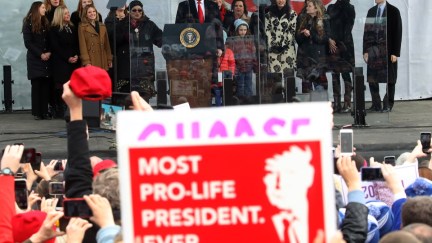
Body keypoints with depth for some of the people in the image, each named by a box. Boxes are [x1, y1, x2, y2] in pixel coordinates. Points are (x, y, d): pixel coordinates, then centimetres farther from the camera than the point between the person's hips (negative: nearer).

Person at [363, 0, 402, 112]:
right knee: (372, 79, 2)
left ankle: (388, 105, 10)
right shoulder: (371, 11, 10)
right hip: (373, 51, 4)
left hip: (388, 51, -4)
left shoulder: (393, 11, -2)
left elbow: (397, 32, -4)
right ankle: (376, 105, 10)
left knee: (390, 79, 2)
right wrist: (365, 50, 4)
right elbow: (367, 31, 11)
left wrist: (395, 53, -10)